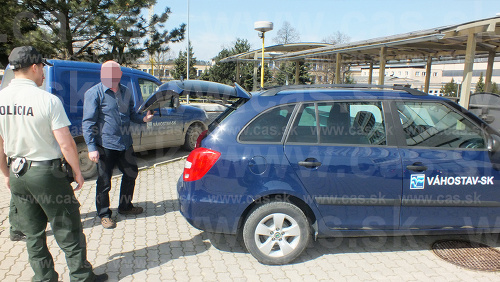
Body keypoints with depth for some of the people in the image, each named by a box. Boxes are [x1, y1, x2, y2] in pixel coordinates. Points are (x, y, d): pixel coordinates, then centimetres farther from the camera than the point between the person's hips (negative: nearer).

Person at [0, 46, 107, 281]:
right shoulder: (48, 100, -16)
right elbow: (66, 144, -18)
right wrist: (77, 172, -5)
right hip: (46, 172, -5)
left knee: (32, 233, 17)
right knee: (67, 231, 6)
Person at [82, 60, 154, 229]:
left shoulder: (125, 92, 8)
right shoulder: (94, 93, -9)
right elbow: (88, 123, -10)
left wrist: (143, 118, -3)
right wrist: (92, 147, -17)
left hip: (125, 144, 6)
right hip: (105, 145, -6)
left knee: (131, 174, 17)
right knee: (104, 182, 4)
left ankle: (125, 206, 38)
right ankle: (104, 214, 24)